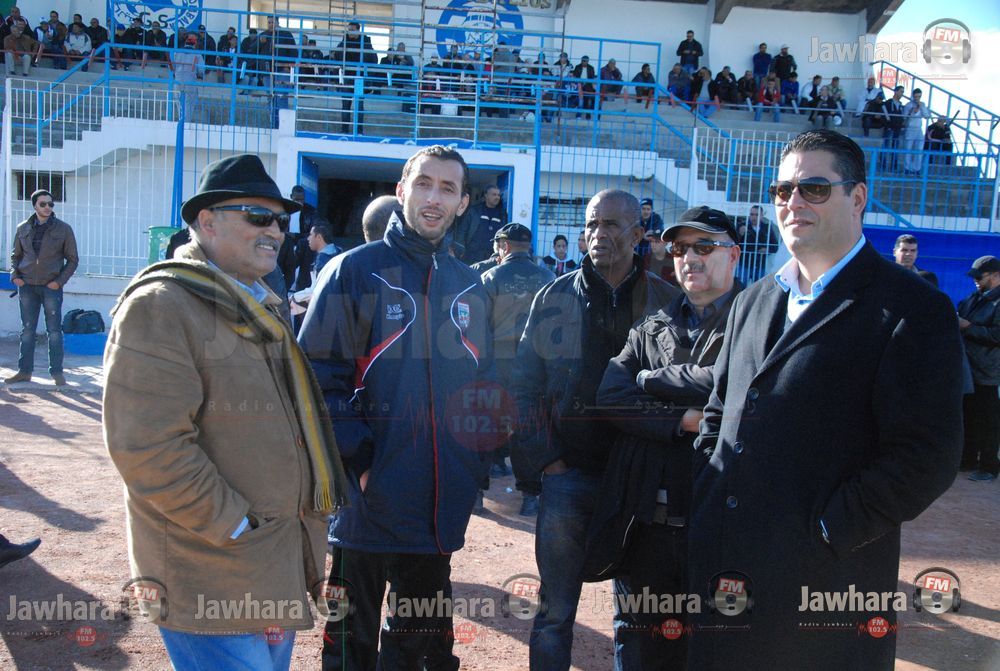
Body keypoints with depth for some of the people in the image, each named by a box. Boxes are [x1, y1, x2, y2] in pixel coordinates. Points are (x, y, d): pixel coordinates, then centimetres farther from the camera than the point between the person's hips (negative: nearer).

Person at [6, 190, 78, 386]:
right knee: (27, 330, 7)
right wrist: (14, 275, 0)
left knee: (54, 330, 0)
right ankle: (25, 371, 14)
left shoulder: (63, 229, -1)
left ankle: (57, 372, 5)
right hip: (27, 285, 3)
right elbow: (15, 255, 17)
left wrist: (60, 281, -8)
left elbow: (73, 259, 2)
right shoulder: (23, 228, 7)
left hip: (51, 286, -2)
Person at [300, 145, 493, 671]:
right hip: (369, 503, -4)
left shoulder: (467, 286, 10)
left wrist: (477, 459, 7)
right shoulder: (354, 270, -6)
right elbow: (318, 377, -12)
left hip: (440, 508, 5)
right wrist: (356, 460, -18)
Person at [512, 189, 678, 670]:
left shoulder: (665, 301, 1)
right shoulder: (555, 297, 2)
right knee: (556, 612, 6)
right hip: (569, 474, 0)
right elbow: (525, 387, 4)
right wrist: (544, 461, -4)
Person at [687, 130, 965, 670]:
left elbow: (927, 457, -13)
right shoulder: (752, 303, 13)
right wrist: (705, 495, 4)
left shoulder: (913, 310, -7)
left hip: (827, 581, -5)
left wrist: (825, 533, -16)